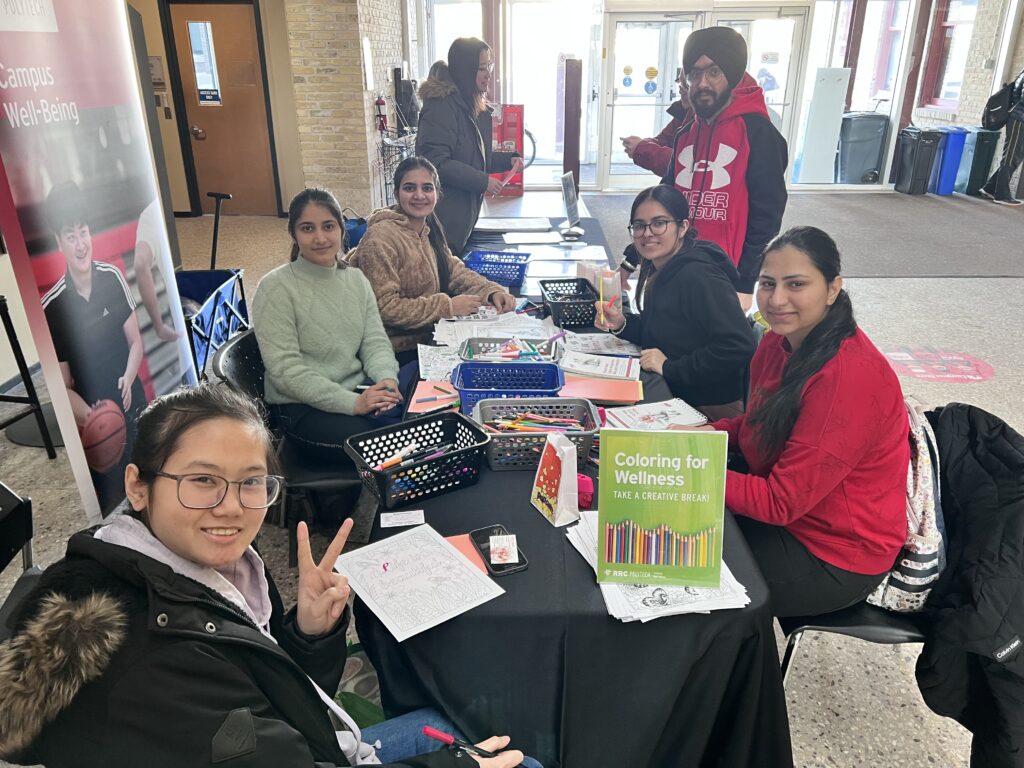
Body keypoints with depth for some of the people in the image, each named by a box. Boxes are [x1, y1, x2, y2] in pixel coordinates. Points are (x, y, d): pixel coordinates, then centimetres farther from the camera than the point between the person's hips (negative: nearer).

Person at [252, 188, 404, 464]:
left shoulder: (356, 279, 8)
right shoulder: (275, 288, -12)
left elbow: (375, 341, 5)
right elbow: (285, 369, -17)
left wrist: (388, 380, -18)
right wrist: (352, 403, -25)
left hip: (359, 390, 6)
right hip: (301, 406, -5)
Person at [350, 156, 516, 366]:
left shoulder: (429, 229, 7)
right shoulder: (381, 238, -20)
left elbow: (454, 270, 10)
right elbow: (384, 307, -23)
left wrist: (493, 291, -8)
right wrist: (448, 306, -23)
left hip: (428, 337, 8)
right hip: (401, 350, -8)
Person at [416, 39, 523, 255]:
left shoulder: (475, 107, 16)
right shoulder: (441, 106, -14)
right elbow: (436, 162, -22)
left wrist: (508, 160, 7)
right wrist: (482, 181, -20)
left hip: (465, 216, 9)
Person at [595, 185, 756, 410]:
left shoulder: (698, 276, -22)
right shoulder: (656, 269, 6)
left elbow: (739, 347, -29)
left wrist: (671, 368, -22)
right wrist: (621, 324, -3)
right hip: (673, 396, 8)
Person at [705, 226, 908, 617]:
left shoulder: (851, 377, -30)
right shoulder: (779, 341, -5)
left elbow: (781, 501, -27)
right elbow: (761, 423, 10)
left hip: (837, 555, -7)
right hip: (785, 513, 7)